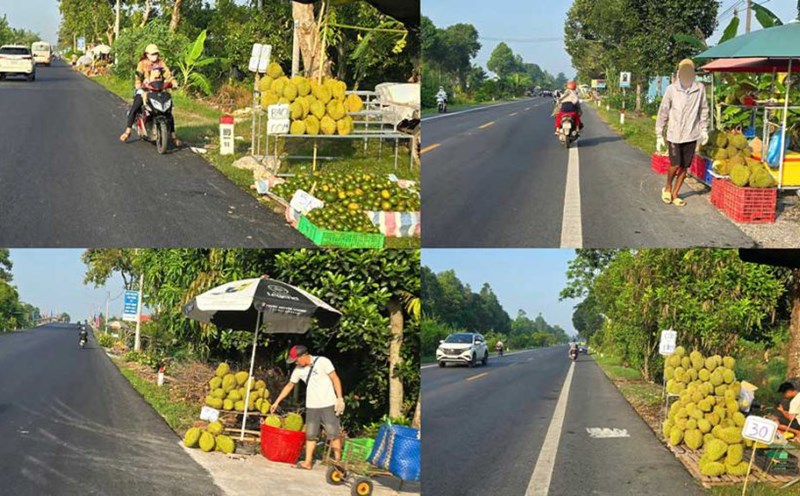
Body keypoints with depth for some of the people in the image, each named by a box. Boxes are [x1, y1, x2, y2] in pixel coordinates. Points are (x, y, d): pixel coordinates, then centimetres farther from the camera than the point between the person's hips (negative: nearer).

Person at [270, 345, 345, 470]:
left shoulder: (322, 362, -11)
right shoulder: (298, 369, 5)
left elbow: (335, 379, -8)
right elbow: (289, 386, 16)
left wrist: (340, 398, -13)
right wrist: (277, 402, 16)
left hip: (328, 405, -5)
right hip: (311, 407, 5)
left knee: (334, 434, -4)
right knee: (310, 435, 6)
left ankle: (337, 461, 2)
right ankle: (308, 462, 11)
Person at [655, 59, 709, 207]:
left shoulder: (700, 89, -3)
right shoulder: (671, 89, -7)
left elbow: (703, 110, 10)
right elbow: (663, 113, -1)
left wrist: (704, 129, 10)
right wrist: (659, 135, 0)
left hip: (691, 135, 2)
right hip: (674, 134, -2)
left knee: (684, 167, 7)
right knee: (675, 165, -7)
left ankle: (675, 195, 21)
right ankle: (667, 188, 21)